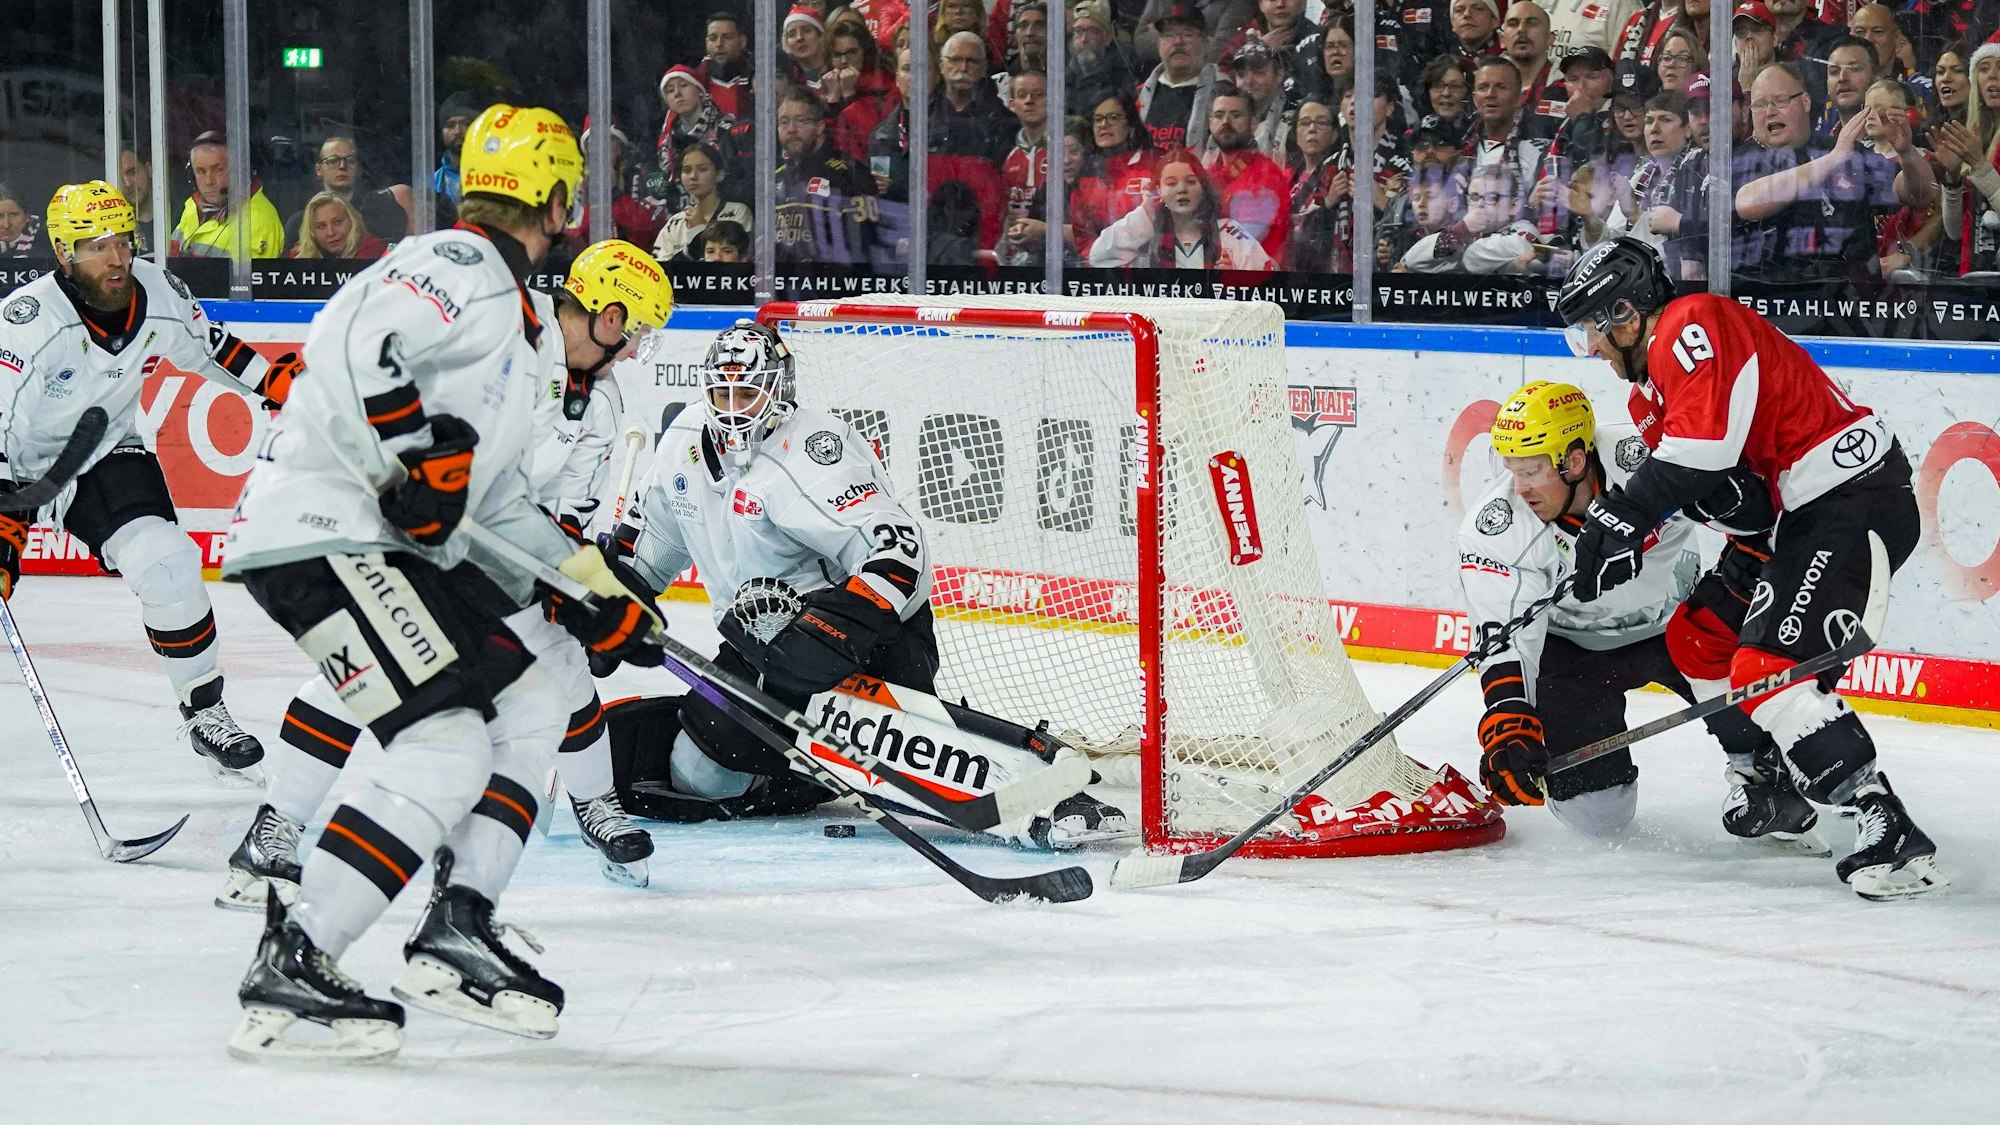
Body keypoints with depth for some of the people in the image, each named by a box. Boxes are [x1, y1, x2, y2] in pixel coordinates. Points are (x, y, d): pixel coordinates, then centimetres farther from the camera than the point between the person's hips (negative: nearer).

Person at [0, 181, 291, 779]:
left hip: (104, 454, 3)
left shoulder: (160, 294, -13)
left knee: (166, 564, -15)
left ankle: (204, 708, 2)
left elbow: (209, 344, 11)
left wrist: (274, 381, 8)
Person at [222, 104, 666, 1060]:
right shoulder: (458, 268, -9)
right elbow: (347, 342, -27)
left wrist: (591, 591, 19)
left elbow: (494, 496, 26)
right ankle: (288, 973, -19)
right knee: (445, 748, -19)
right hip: (318, 533, -11)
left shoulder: (522, 326, 23)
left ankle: (455, 935, 10)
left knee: (529, 703, 12)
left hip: (394, 543, 11)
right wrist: (416, 449, -27)